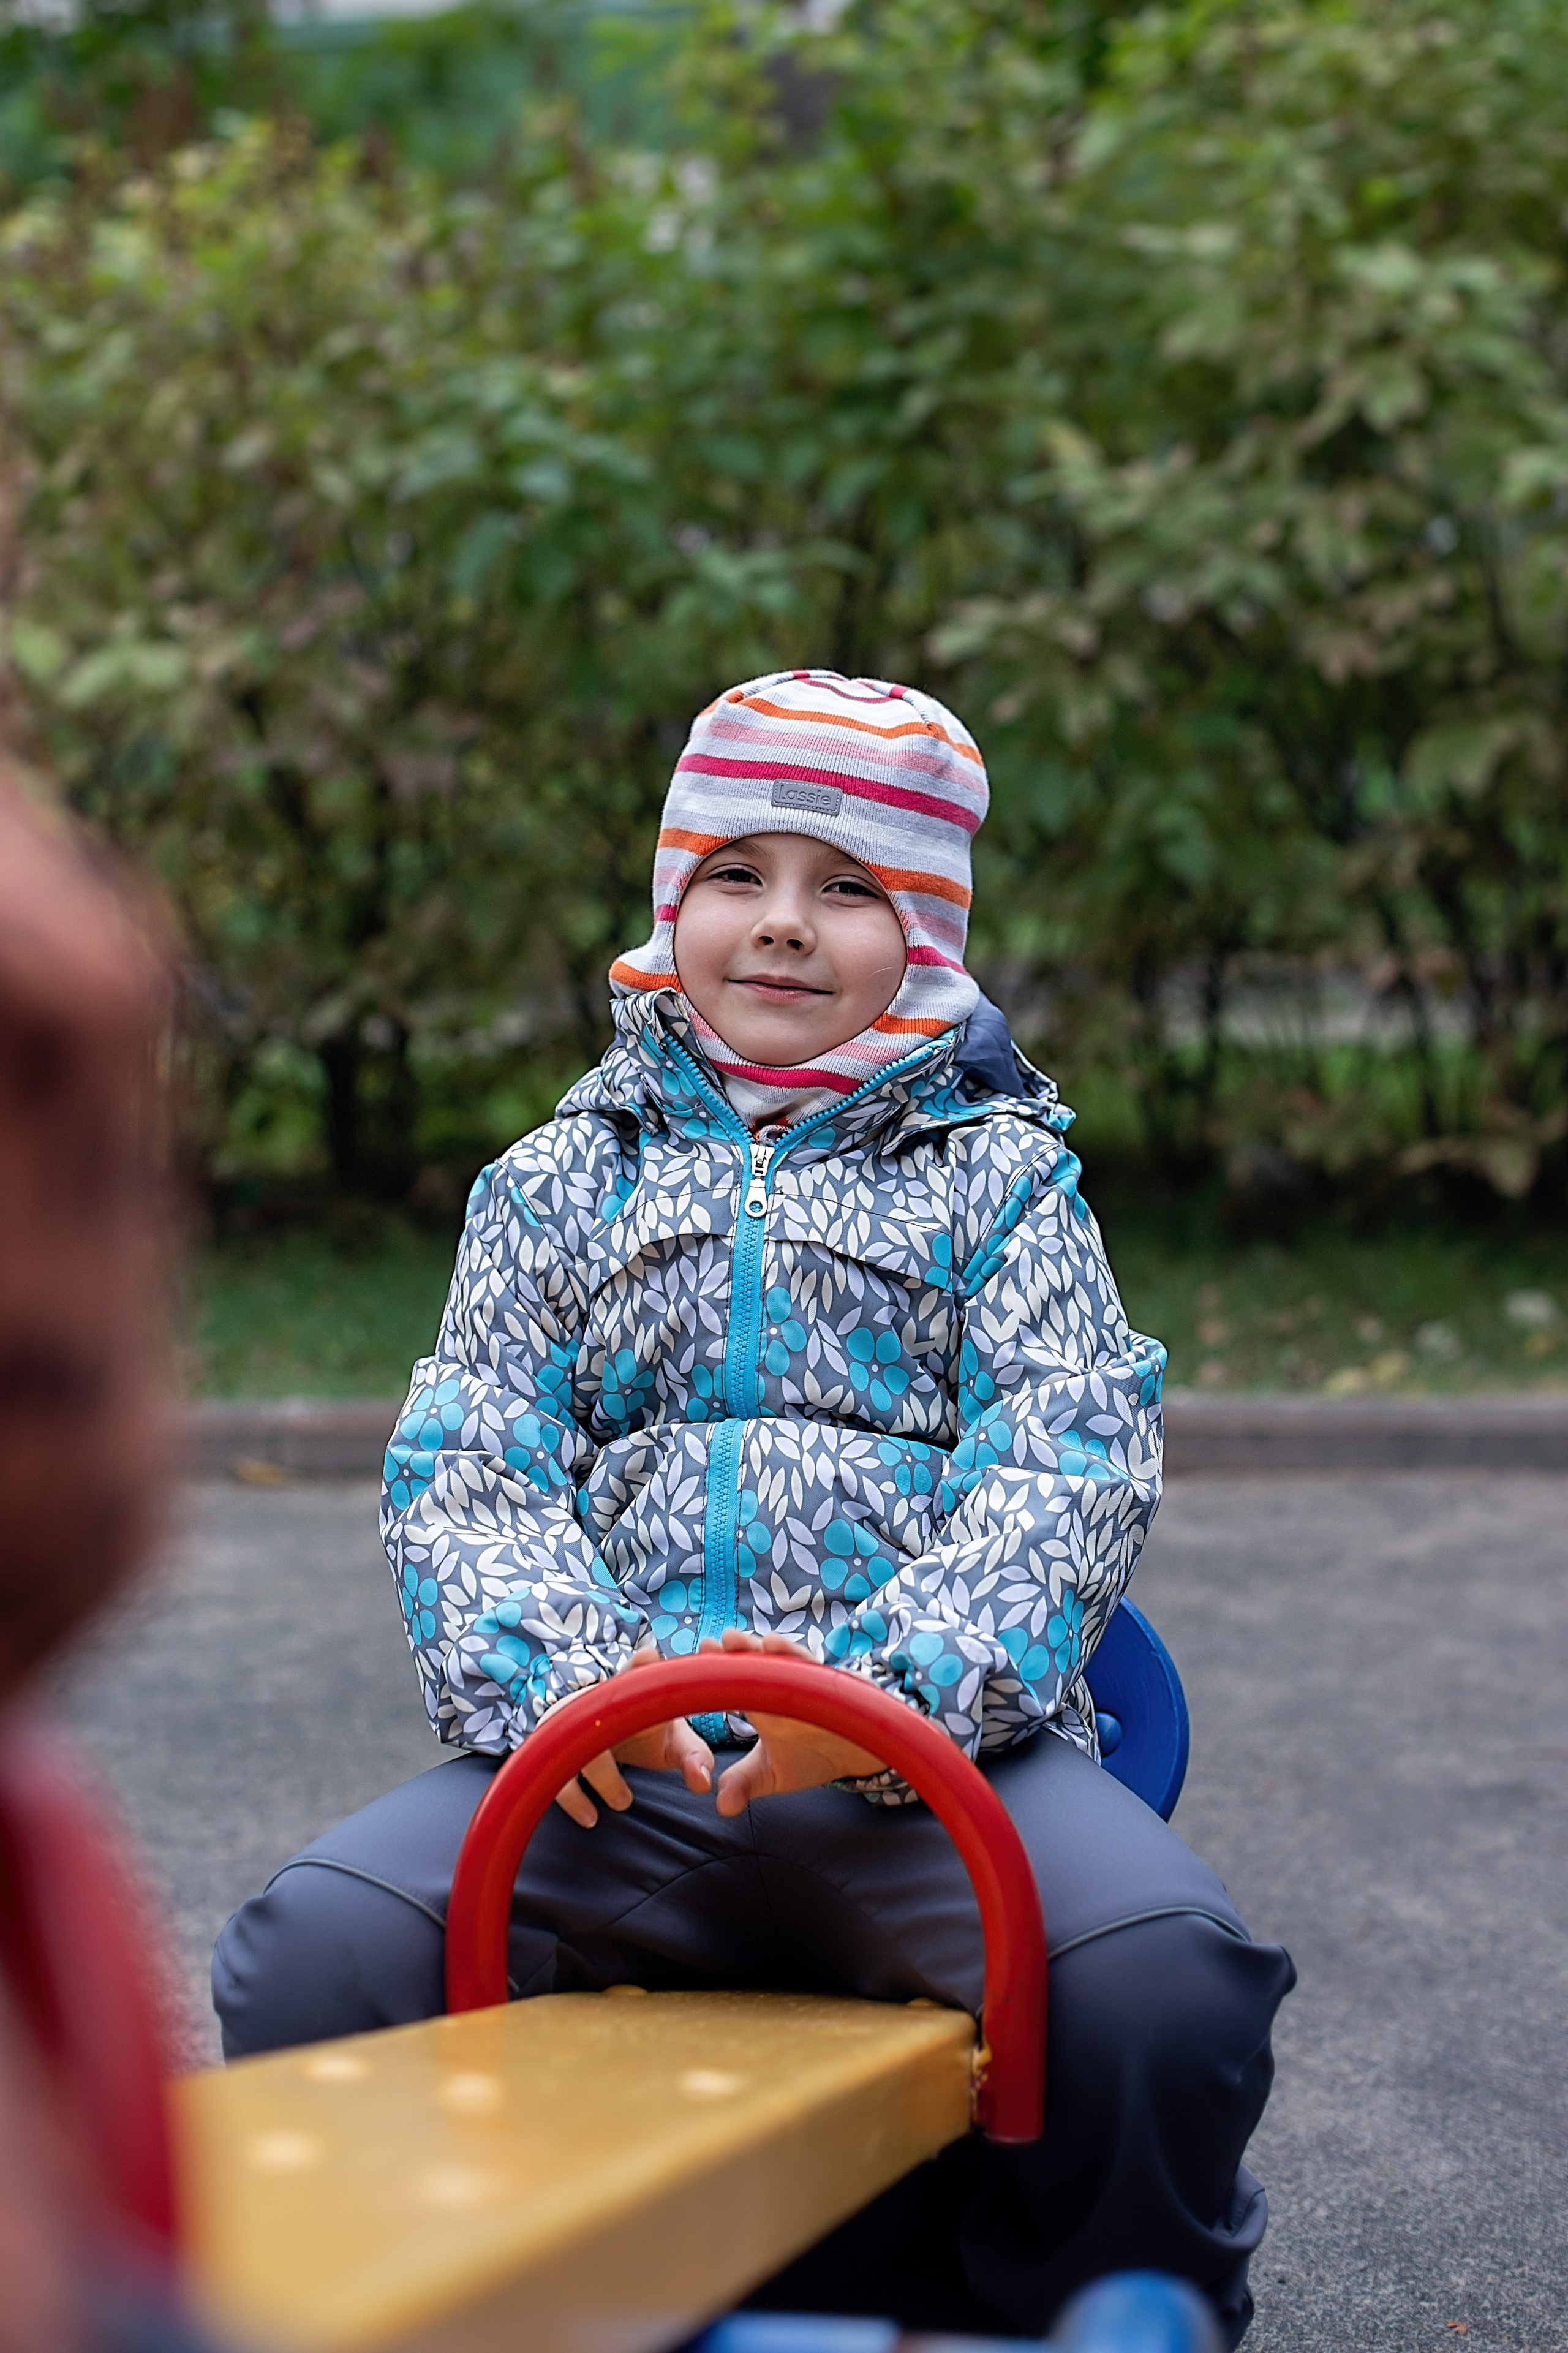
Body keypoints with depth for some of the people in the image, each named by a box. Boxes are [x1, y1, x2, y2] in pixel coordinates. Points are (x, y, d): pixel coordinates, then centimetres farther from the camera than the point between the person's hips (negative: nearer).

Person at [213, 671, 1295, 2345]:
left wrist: (900, 1680, -19)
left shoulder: (999, 1176, 16)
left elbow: (1069, 1471, 1)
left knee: (1167, 1984, -31)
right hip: (608, 1767, 1)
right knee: (315, 1952, -25)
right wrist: (546, 1674, -14)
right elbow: (461, 1469, 9)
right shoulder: (561, 1182, 21)